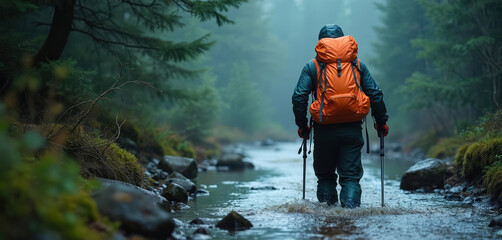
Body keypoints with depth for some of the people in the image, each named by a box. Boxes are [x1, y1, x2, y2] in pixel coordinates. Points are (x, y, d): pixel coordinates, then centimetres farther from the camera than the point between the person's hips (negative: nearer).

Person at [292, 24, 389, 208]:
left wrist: (302, 124, 6)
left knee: (325, 174, 16)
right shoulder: (357, 65, 9)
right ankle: (350, 204, -17)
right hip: (352, 129, 1)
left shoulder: (312, 66, 4)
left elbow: (299, 97, -3)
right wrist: (381, 122, 15)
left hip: (324, 130, -1)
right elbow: (375, 95, 7)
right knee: (351, 174, 3)